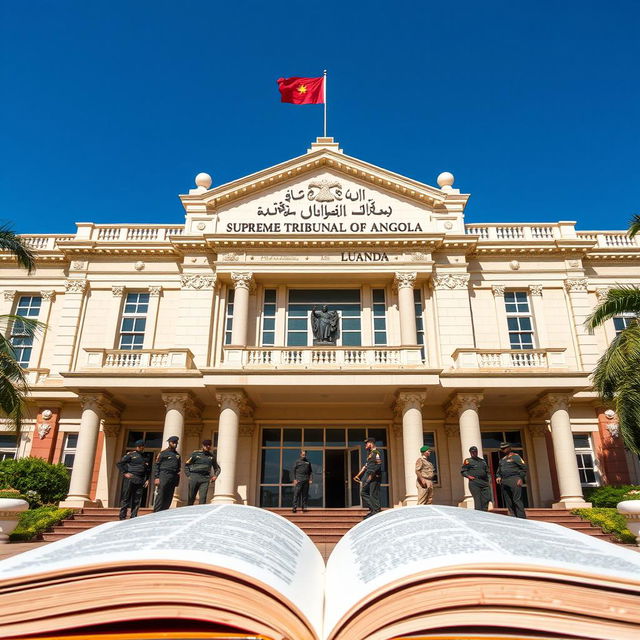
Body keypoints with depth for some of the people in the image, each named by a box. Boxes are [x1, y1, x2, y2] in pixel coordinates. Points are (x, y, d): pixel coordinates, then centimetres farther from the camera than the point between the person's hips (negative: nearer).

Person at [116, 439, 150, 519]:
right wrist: (125, 473, -8)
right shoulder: (130, 454, 3)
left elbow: (148, 470, 24)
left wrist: (147, 479, 12)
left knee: (137, 499, 2)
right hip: (130, 479, -5)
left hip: (140, 481, 5)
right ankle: (122, 516, 5)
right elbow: (119, 464, -1)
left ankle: (133, 517, 7)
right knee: (126, 497, -1)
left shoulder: (145, 458, 18)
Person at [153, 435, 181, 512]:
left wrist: (178, 474, 8)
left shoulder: (177, 455, 20)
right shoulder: (163, 453, 3)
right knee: (160, 496, -9)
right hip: (164, 476, -6)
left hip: (173, 477, 6)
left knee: (169, 497, 3)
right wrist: (157, 477, -9)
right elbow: (157, 465, -1)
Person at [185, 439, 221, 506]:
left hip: (205, 478, 1)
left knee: (203, 497, -12)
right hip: (194, 477, -1)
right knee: (191, 498, 2)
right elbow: (186, 465, 11)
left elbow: (217, 468, 26)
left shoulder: (212, 456, 15)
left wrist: (215, 476, 8)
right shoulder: (195, 454, 7)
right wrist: (188, 475, -1)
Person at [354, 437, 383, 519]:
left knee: (373, 494, -9)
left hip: (374, 477, -10)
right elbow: (366, 466, 26)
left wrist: (371, 475, -22)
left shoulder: (376, 453, -8)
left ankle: (376, 510, -3)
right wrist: (358, 475, 23)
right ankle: (372, 509, 12)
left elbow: (378, 465, -19)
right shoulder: (369, 454, 21)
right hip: (368, 476, 10)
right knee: (363, 492, 9)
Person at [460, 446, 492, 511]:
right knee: (477, 500, -9)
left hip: (484, 482, 5)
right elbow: (462, 471, 4)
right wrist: (469, 476, -11)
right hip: (474, 482, -5)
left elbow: (487, 472, 24)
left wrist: (489, 481, 11)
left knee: (487, 499, -2)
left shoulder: (483, 460, 22)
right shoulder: (468, 461, 8)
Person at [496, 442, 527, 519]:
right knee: (508, 502, 4)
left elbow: (524, 467, -2)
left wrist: (521, 478, -10)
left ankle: (521, 518, -11)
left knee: (517, 500, -12)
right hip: (504, 482, 7)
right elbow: (498, 471, 29)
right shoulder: (502, 460, 24)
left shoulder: (515, 456, 4)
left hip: (514, 480, -7)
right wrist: (498, 477, 9)